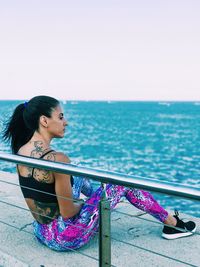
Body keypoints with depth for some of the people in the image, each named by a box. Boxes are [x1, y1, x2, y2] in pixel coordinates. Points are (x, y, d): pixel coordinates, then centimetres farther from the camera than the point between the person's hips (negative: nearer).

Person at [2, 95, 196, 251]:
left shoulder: (20, 151, -2)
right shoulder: (57, 159, -28)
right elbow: (68, 213, -22)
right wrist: (82, 203, 1)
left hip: (41, 232, 8)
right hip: (64, 238, -8)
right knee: (123, 183, 3)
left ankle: (97, 199, 58)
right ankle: (172, 224, 20)